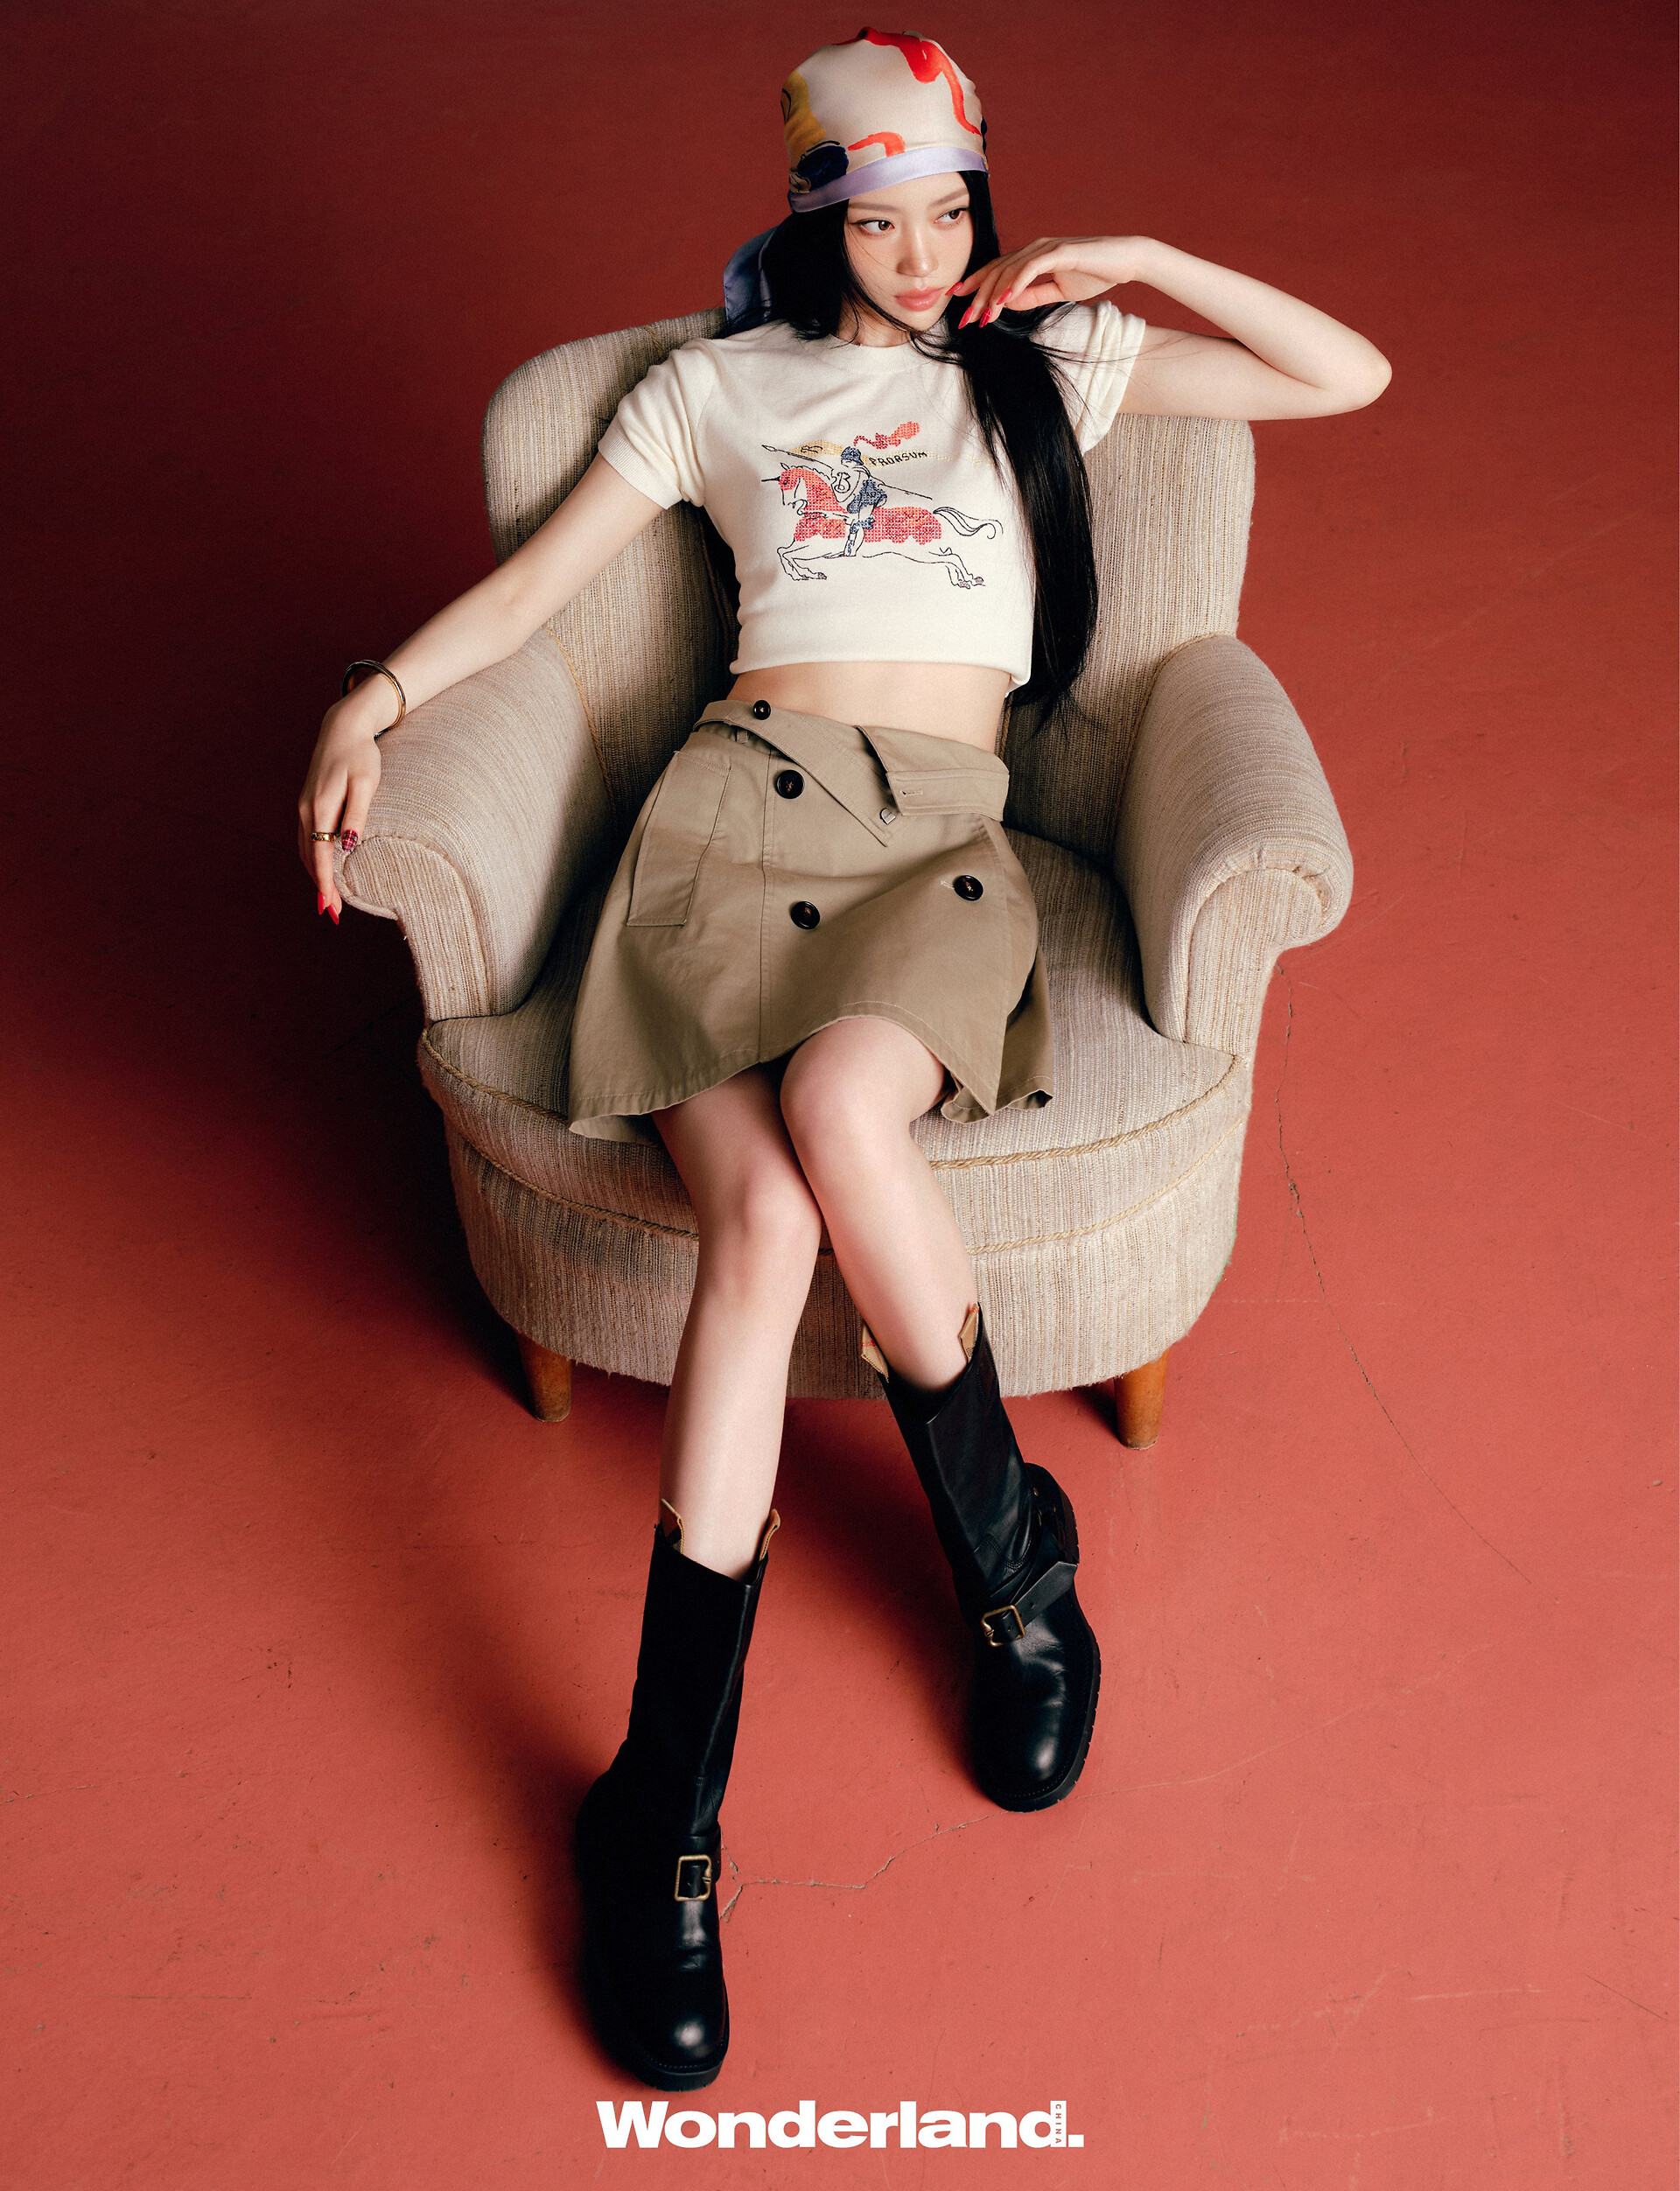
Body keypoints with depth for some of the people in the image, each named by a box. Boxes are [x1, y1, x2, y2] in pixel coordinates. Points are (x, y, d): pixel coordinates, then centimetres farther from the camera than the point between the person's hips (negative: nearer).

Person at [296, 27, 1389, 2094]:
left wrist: (1145, 258, 9)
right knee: (762, 1211, -27)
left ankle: (1009, 1558, -11)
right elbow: (534, 579, 17)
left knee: (838, 1111, -36)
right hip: (736, 804, 0)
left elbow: (1350, 375, 18)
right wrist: (376, 695, 0)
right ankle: (666, 1819, -21)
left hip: (944, 837, 0)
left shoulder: (1051, 358, 21)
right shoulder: (718, 384, 20)